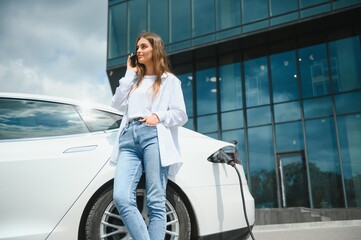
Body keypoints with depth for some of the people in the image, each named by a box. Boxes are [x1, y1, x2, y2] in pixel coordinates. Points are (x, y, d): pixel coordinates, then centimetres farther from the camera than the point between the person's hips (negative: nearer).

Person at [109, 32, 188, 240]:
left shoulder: (169, 80, 16)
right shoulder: (134, 80, 30)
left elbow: (181, 115, 7)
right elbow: (118, 105, 16)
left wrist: (158, 116, -11)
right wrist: (129, 75, 17)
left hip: (153, 136, -4)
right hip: (129, 138, 4)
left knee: (155, 202, -9)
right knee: (121, 197, -16)